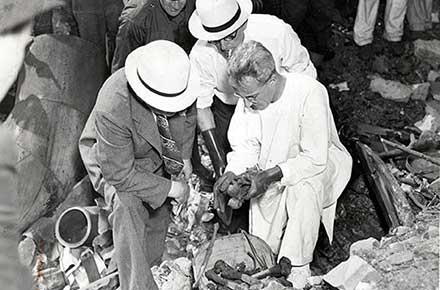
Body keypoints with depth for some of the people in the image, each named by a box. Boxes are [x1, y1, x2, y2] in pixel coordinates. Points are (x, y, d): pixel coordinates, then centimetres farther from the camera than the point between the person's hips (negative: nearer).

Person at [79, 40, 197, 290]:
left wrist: (185, 157, -1)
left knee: (159, 215, 18)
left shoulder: (175, 83, -28)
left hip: (158, 155, 6)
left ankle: (152, 265, 46)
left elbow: (188, 114, -1)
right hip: (113, 159, -5)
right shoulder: (113, 108, -44)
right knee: (127, 205, -31)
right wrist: (170, 188, -28)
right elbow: (120, 174, -34)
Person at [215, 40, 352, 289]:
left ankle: (297, 267, -21)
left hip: (319, 164, -4)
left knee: (304, 188, -36)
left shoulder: (309, 93, -30)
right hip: (272, 171, 5)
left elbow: (316, 159, -29)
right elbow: (246, 145, -2)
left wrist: (271, 175, -38)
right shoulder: (249, 96, -13)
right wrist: (231, 172, -22)